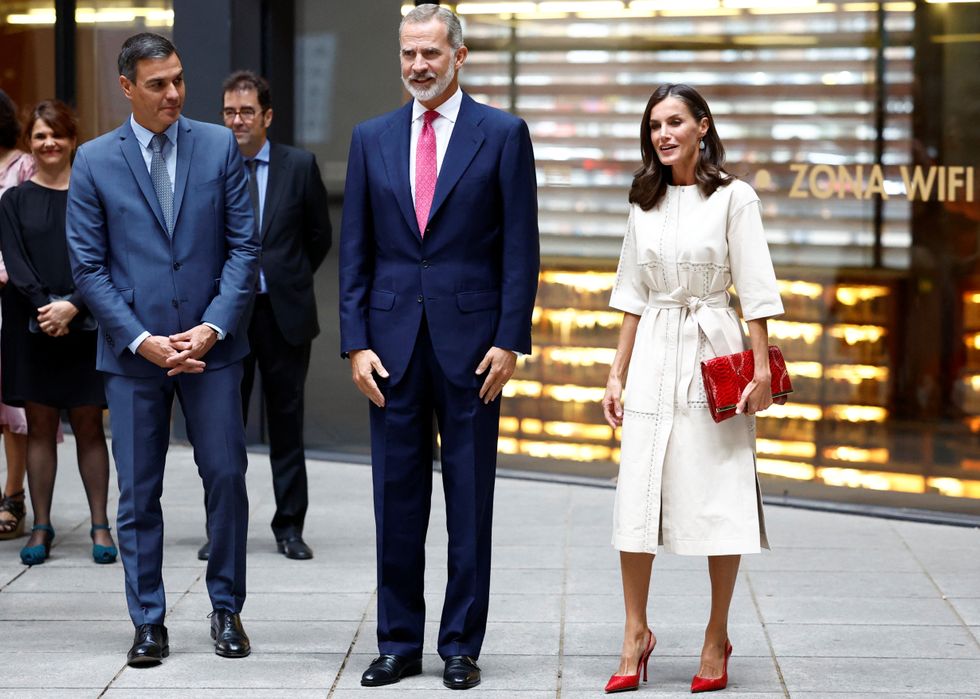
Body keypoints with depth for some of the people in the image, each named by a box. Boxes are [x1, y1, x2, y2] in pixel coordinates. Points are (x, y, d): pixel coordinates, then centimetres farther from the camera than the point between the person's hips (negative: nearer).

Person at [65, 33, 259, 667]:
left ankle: (227, 608, 16)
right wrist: (141, 340, -10)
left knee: (226, 477, 1)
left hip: (210, 346, 0)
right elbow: (89, 266, 0)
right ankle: (149, 622, 13)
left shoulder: (219, 147, 3)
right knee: (139, 492, 4)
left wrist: (213, 327, -9)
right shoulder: (95, 162, 1)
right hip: (134, 349, 0)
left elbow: (245, 246, 1)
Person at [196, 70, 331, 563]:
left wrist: (290, 280, 11)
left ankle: (289, 527, 14)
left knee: (287, 422, 6)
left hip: (284, 313, 0)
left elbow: (319, 236, 10)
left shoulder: (299, 166, 0)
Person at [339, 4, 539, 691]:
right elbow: (355, 250, 8)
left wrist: (510, 340, -9)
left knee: (470, 499, 4)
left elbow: (521, 246, -2)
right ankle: (398, 643, 16)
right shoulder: (372, 138, 9)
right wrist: (356, 342, 0)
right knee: (397, 497, 7)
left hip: (471, 341, -3)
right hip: (393, 341, 3)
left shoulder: (503, 134, 0)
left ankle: (462, 646, 12)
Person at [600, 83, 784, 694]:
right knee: (637, 495, -1)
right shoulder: (645, 203, 11)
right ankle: (636, 633, 9)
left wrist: (761, 370, -11)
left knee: (718, 499, 0)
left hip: (713, 351, -4)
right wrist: (617, 374, 9)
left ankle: (717, 640, 10)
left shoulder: (733, 198, -3)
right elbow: (633, 295, 14)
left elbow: (755, 290, -6)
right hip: (652, 356, 4)